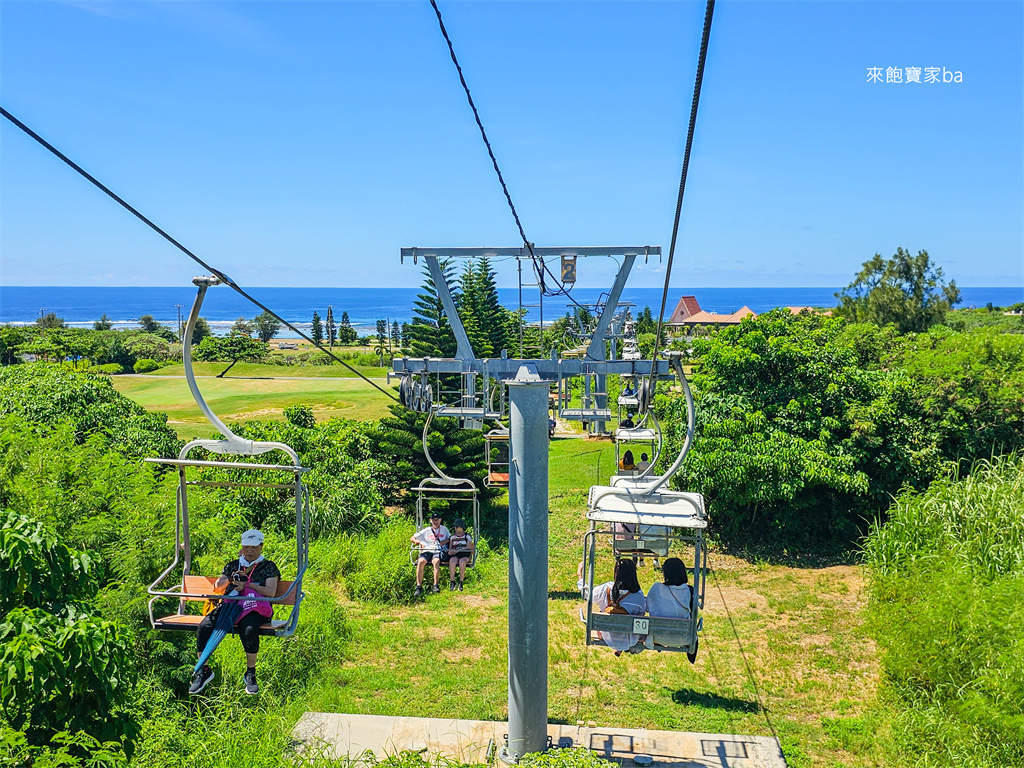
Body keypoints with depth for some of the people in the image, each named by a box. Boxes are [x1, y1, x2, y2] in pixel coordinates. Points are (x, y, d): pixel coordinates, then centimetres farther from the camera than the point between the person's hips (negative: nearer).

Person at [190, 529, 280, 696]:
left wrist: (248, 585, -6)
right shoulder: (233, 565, 25)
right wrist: (230, 579, 0)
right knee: (204, 626, -25)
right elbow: (216, 588, 19)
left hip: (253, 608, -4)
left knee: (249, 630, -38)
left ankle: (250, 674, -21)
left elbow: (270, 592, 0)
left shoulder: (268, 567, 14)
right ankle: (203, 670, -10)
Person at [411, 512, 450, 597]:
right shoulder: (426, 530, 18)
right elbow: (413, 538, 20)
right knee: (421, 561, -32)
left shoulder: (444, 529, 19)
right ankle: (419, 587, -31)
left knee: (436, 560, -38)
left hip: (439, 551, -1)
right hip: (427, 551, 1)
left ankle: (435, 585, -39)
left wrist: (446, 540, 3)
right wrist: (418, 542, -4)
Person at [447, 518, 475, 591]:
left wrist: (458, 550, -15)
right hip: (454, 555, 2)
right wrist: (450, 551, -7)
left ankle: (461, 582, -31)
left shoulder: (467, 536, 10)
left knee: (462, 561, -38)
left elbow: (468, 547, -2)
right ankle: (452, 582, -29)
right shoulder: (452, 536, 21)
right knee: (452, 561, -35)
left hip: (465, 555, -2)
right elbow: (450, 547, 18)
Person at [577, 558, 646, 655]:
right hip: (631, 641, -1)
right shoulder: (639, 595, -24)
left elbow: (586, 594, -3)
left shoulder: (605, 590, -22)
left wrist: (580, 575, 11)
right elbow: (641, 615, -7)